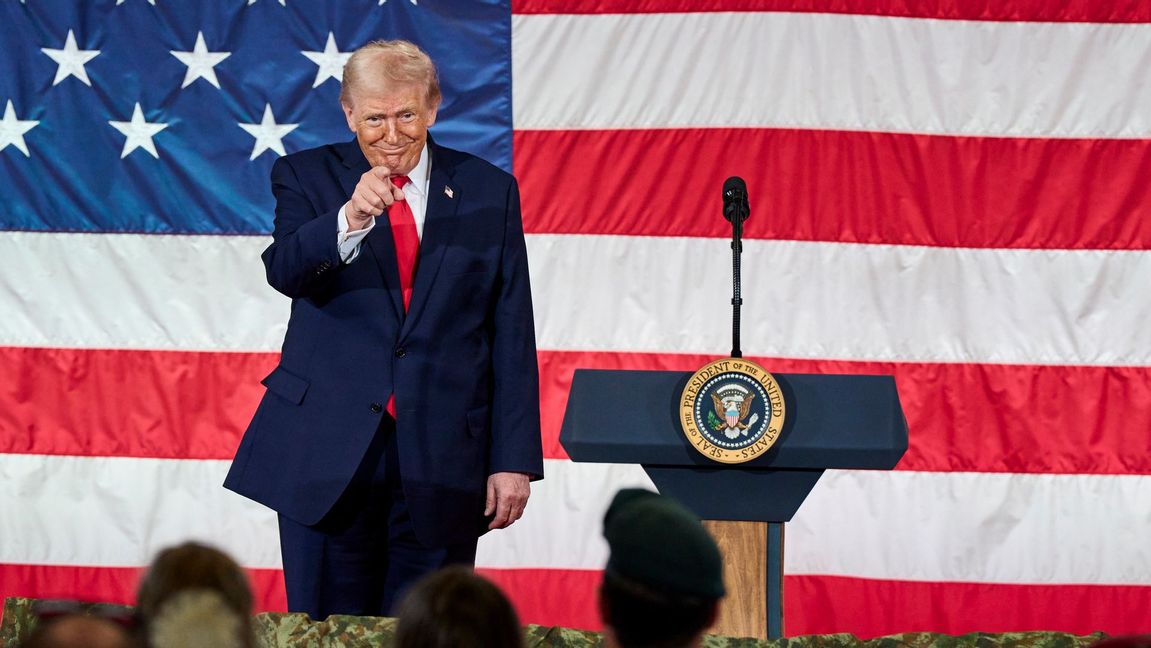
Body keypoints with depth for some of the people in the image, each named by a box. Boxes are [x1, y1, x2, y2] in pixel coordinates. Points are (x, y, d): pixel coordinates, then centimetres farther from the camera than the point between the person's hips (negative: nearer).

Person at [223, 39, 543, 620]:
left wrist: (513, 459, -1)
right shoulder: (306, 177, 4)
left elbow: (512, 334, 5)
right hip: (328, 451, 0)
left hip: (441, 457, 1)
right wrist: (349, 219, -34)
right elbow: (284, 271, -15)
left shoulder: (488, 191, 6)